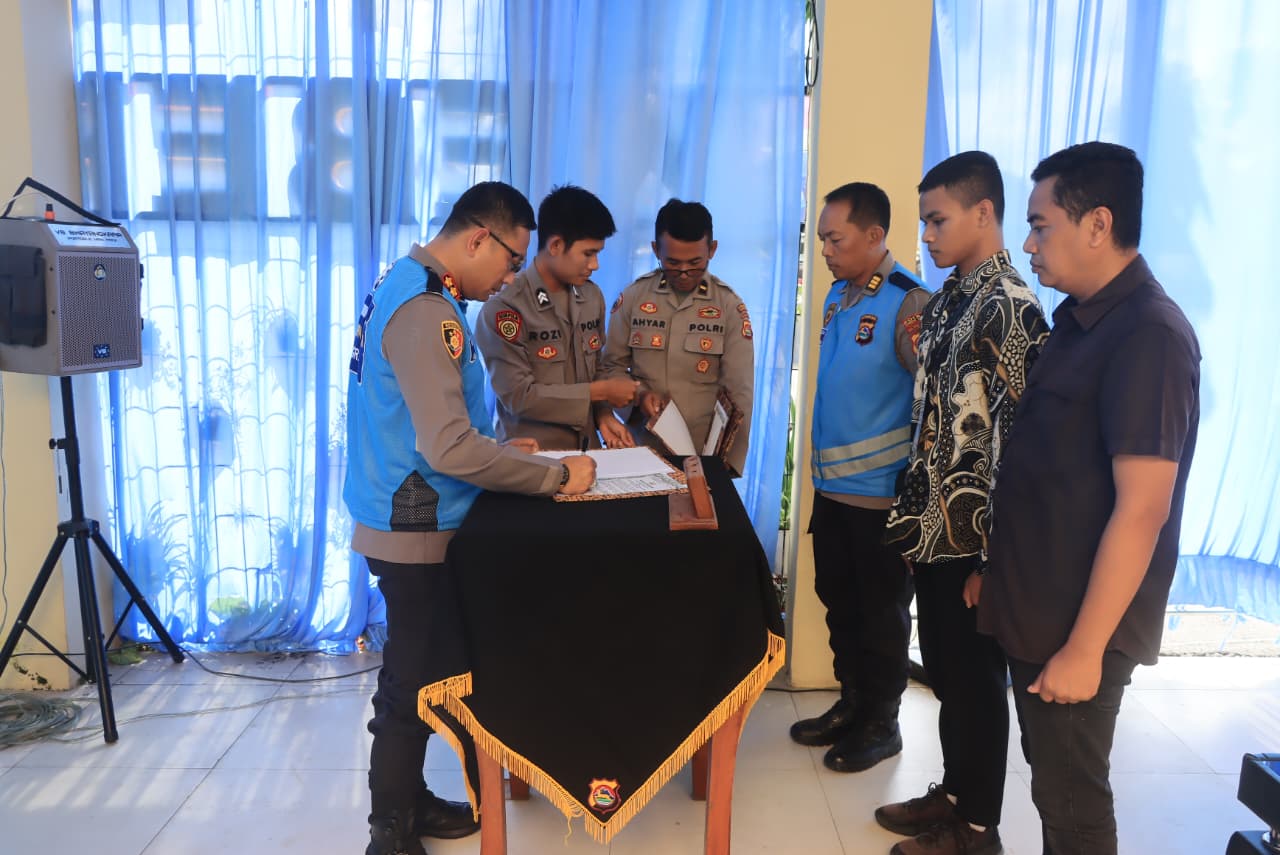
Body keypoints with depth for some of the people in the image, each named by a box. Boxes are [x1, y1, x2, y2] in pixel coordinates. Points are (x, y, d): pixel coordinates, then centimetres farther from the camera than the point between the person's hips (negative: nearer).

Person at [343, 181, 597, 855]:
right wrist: (556, 475, -22)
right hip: (417, 530, -10)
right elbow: (450, 450, -30)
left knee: (415, 672, 20)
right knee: (413, 681, 4)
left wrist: (497, 449, 11)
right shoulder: (424, 311, -24)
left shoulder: (408, 285, 10)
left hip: (409, 519, 10)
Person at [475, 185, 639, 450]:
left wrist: (604, 414, -3)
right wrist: (601, 392, -12)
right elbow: (518, 396, -17)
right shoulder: (504, 308, -15)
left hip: (586, 449, 5)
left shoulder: (592, 296, 6)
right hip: (530, 456, -5)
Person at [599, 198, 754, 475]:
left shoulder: (730, 306, -5)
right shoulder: (632, 297, -2)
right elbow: (612, 366, 5)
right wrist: (639, 395, -14)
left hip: (706, 454, -1)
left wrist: (730, 462, -15)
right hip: (643, 450, 1)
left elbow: (739, 392, -8)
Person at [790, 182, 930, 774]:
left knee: (881, 610, 8)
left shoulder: (909, 302, -16)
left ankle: (881, 724, 25)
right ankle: (851, 703, 34)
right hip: (831, 481, 8)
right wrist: (824, 468, 15)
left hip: (880, 488, -7)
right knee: (838, 600, 17)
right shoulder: (838, 296, 8)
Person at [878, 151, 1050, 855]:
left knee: (976, 683, 8)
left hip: (972, 538, -8)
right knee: (943, 671, 20)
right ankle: (953, 793, 38)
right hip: (933, 527, 8)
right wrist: (913, 509, 14)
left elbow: (1015, 442, -20)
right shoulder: (947, 300, 10)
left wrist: (993, 557, -19)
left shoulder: (1012, 308, -17)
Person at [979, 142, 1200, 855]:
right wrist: (995, 573, 15)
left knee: (1072, 796, 9)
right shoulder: (1081, 318, 8)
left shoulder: (1148, 335, -20)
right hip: (1038, 608, 8)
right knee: (1050, 773, 22)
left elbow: (1142, 510, -24)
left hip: (1080, 626, -8)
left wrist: (1085, 647, -21)